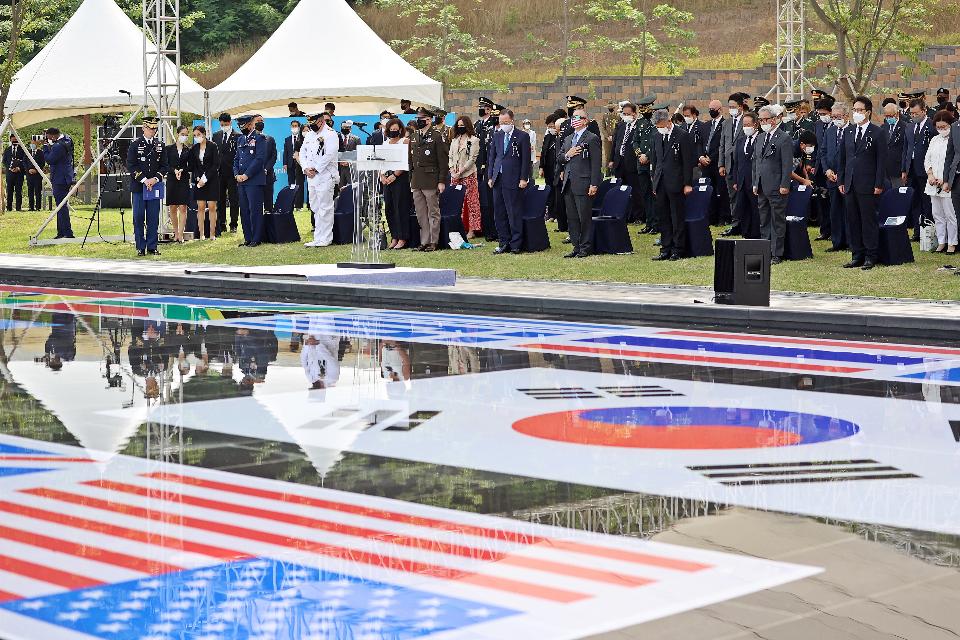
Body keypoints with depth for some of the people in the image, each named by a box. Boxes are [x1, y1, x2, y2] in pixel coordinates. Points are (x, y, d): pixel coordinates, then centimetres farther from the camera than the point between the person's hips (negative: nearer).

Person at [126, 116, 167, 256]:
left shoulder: (160, 145, 10)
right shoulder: (135, 145, 0)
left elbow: (164, 166, 8)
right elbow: (130, 166, -5)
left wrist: (155, 179, -9)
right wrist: (144, 180, -14)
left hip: (155, 186, 2)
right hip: (138, 187, -2)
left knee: (154, 218, 2)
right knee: (138, 218, 0)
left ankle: (152, 247, 8)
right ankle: (140, 247, 6)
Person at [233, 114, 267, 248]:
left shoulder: (259, 138, -4)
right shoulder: (240, 139, 19)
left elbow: (260, 159, -12)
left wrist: (247, 175, -13)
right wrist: (236, 174, 3)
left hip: (254, 180, -7)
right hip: (241, 181, 7)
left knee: (255, 210, -6)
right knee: (244, 210, 8)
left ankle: (256, 239, -1)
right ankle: (248, 238, 14)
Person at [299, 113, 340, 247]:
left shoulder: (330, 134, -8)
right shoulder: (309, 135, 17)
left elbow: (329, 155, -17)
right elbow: (302, 153, 16)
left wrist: (315, 169, -14)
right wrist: (306, 168, -1)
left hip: (325, 176, -8)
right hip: (311, 177, 8)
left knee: (325, 209, -6)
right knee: (315, 208, 10)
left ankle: (325, 239, -3)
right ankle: (318, 238, 14)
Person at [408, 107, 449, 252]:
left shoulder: (436, 137, -6)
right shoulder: (413, 137, 14)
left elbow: (443, 161, -8)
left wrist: (442, 181, -13)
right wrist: (411, 179, 14)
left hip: (431, 181, -6)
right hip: (416, 182, 6)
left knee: (433, 213, 0)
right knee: (421, 214, 9)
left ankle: (433, 242, 4)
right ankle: (424, 241, 14)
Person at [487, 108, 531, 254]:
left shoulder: (522, 136, -2)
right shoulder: (497, 136, 13)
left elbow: (526, 159, -4)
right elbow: (492, 157, 15)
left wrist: (523, 179, -9)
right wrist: (490, 177, 8)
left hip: (513, 180, -5)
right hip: (498, 179, 5)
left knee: (514, 213, -3)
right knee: (499, 213, 6)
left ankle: (515, 244, 3)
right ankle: (504, 242, 13)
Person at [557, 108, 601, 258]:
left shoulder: (592, 139, -4)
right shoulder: (567, 139, 19)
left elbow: (596, 163, -9)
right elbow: (558, 159, 18)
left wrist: (594, 184, -15)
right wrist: (567, 155, -4)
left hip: (583, 184, -7)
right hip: (568, 184, 7)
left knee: (585, 217, -4)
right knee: (571, 218, 9)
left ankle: (586, 247, 3)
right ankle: (576, 247, 15)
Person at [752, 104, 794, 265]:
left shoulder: (784, 139, -8)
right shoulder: (761, 138, 15)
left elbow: (787, 164, -12)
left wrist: (784, 185, -16)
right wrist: (755, 183, 14)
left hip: (777, 189, -8)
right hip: (762, 187, 8)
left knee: (778, 222, -1)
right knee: (764, 221, 12)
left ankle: (777, 254, 2)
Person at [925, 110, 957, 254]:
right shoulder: (935, 140, 14)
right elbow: (927, 160, 17)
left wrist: (946, 182, -15)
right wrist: (930, 174, -1)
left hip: (949, 184, -7)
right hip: (934, 185, 7)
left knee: (950, 215, -4)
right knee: (937, 215, 10)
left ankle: (952, 243, 3)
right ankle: (941, 242, 17)